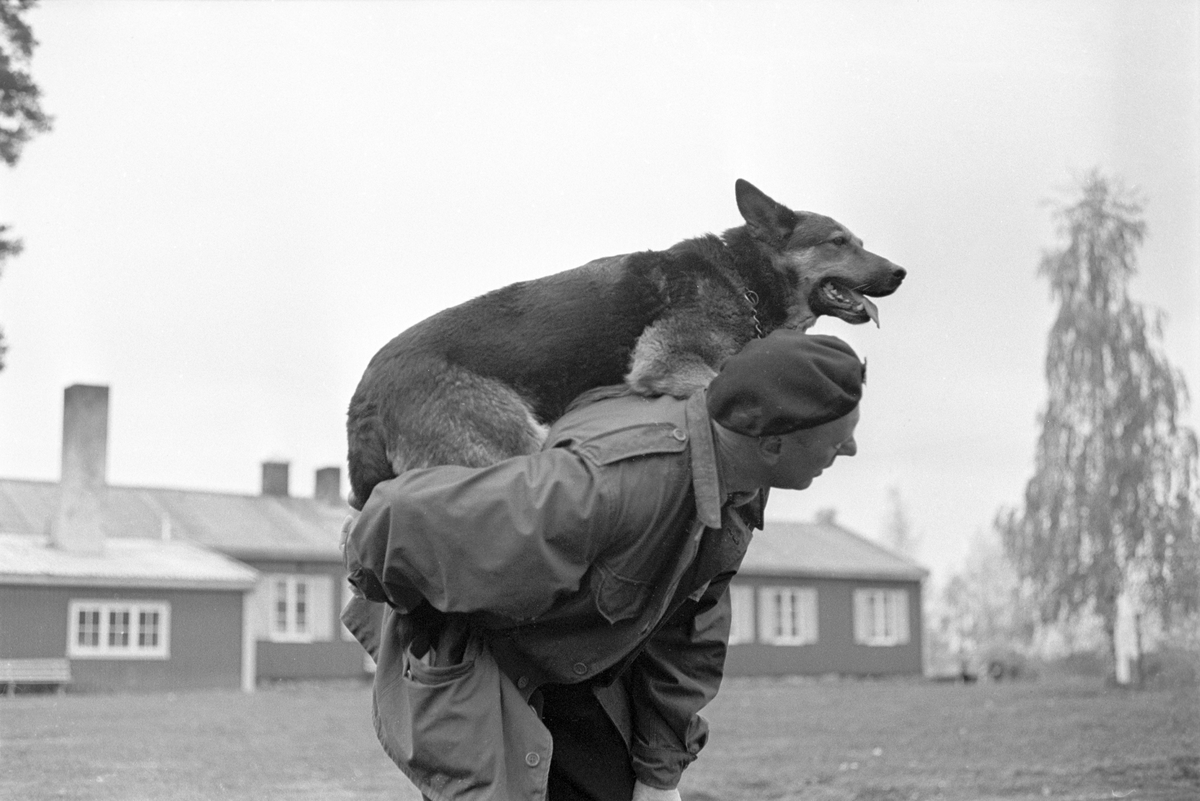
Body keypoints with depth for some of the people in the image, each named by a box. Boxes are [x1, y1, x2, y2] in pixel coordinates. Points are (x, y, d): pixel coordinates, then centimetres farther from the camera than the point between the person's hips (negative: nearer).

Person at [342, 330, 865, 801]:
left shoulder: (741, 491, -10)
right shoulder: (609, 483, -39)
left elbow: (692, 630, 4)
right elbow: (400, 520, -36)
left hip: (578, 676, 8)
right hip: (467, 665, -8)